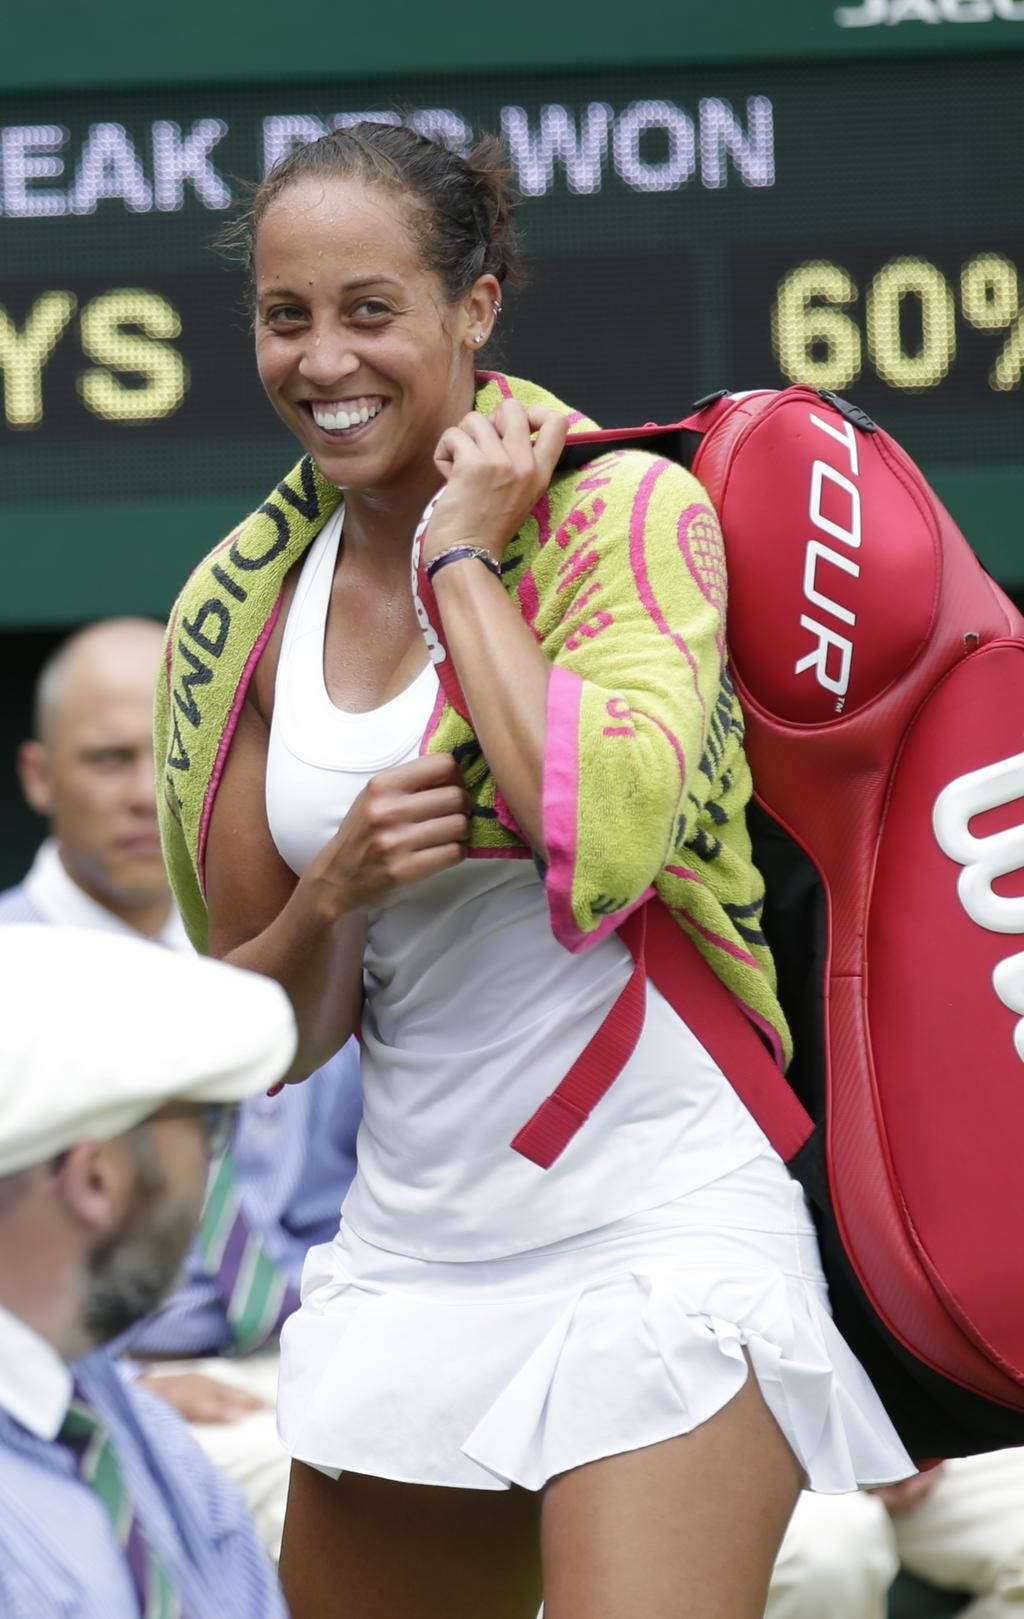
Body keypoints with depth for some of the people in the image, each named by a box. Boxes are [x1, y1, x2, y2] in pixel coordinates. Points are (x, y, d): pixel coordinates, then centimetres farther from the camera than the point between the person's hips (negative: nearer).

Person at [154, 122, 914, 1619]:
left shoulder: (626, 511, -7)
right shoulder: (249, 615, 8)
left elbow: (608, 835, -26)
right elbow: (266, 1032, 12)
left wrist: (462, 561, -15)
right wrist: (335, 890, -10)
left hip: (657, 1228, -6)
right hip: (410, 1253, 6)